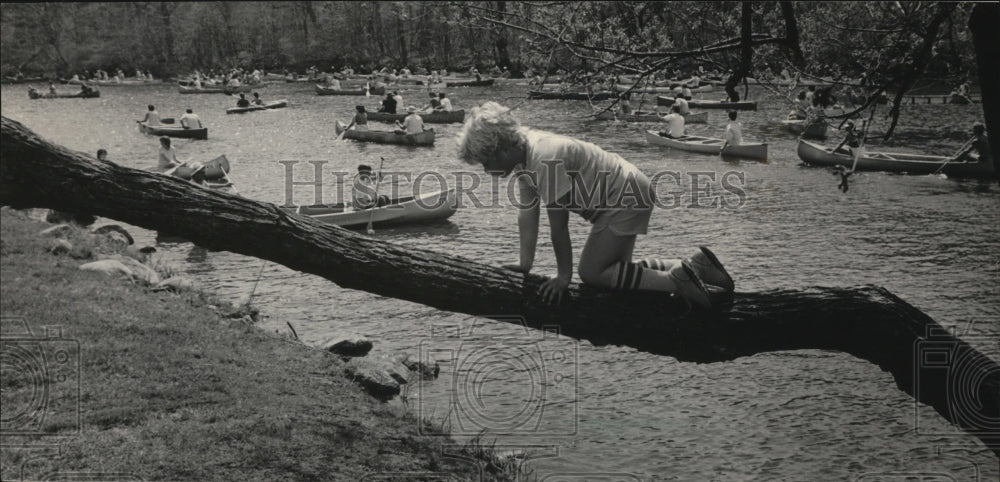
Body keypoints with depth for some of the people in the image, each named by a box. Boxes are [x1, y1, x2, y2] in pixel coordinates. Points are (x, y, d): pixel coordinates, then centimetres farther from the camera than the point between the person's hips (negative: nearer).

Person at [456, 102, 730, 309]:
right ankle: (695, 266, 20)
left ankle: (675, 280, -10)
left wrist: (563, 275, -15)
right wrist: (525, 265, 4)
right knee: (612, 268, 16)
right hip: (626, 196, 10)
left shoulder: (546, 159, -30)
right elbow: (527, 213, 5)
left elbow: (558, 225, -24)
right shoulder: (523, 154, 0)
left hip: (628, 197, -10)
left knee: (591, 273, -9)